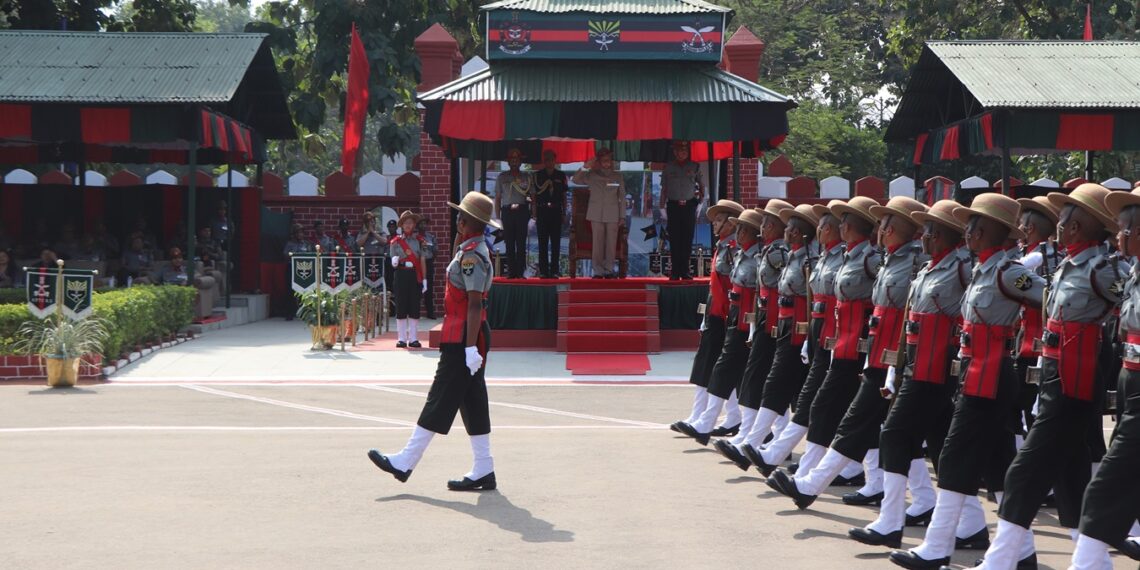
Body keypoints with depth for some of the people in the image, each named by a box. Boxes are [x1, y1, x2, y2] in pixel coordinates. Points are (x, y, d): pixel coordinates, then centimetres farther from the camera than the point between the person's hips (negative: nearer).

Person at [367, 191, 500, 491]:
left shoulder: (472, 256, -17)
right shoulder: (475, 250, 14)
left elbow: (475, 304, -23)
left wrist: (470, 347, -25)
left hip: (463, 339, -10)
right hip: (462, 338, 10)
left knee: (441, 400, -6)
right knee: (473, 402, 9)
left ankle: (405, 463, -2)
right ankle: (483, 471, 12)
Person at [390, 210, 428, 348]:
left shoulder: (419, 240, 7)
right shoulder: (396, 241, 5)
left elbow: (422, 260, 4)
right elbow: (393, 261, 4)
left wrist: (424, 279, -2)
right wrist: (395, 262, -21)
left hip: (415, 275, 1)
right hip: (401, 275, -1)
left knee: (414, 307, 1)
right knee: (401, 307, 0)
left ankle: (413, 338, 6)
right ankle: (401, 338, 6)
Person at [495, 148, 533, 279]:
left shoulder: (526, 176, 13)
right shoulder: (502, 177, 13)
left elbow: (533, 195, 11)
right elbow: (497, 198, 12)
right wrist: (498, 216, 4)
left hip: (522, 210, 0)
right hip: (507, 211, 0)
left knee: (521, 242, -4)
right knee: (509, 243, -1)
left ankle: (521, 272, -3)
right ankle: (511, 271, 1)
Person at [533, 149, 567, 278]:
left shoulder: (561, 176, 10)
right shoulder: (538, 175, 6)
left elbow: (564, 195, 12)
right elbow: (535, 194, 5)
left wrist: (564, 212, 7)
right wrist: (534, 213, -2)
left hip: (556, 211, 1)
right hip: (542, 210, -1)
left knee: (556, 242, 0)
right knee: (543, 242, -1)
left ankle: (554, 270, 3)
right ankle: (543, 271, 0)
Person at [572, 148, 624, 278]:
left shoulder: (618, 177, 10)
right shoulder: (592, 175, 8)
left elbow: (622, 197, 11)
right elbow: (575, 180, 3)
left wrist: (622, 216, 7)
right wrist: (584, 167, -10)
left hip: (612, 215, 0)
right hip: (596, 215, 0)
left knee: (611, 243, -1)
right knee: (597, 243, -1)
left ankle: (609, 270, 6)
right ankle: (598, 271, 3)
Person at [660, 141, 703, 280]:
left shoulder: (695, 167, 8)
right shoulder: (668, 168, 8)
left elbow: (701, 185, 16)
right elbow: (664, 189, 10)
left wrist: (701, 196, 0)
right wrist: (662, 206, 4)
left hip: (689, 205, 0)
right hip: (673, 206, 0)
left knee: (687, 240, -1)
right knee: (674, 240, -1)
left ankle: (684, 271, 4)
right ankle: (675, 271, 1)